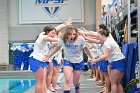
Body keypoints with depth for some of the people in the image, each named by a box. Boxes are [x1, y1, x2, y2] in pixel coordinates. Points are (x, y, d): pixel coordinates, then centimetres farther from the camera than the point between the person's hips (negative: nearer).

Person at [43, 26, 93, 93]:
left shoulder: (80, 39, -27)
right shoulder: (62, 39, -22)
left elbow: (86, 48, -8)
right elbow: (58, 48, 0)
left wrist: (92, 58, 2)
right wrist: (49, 55, 5)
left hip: (78, 62, 0)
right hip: (67, 61, 0)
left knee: (75, 82, 12)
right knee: (67, 80, -19)